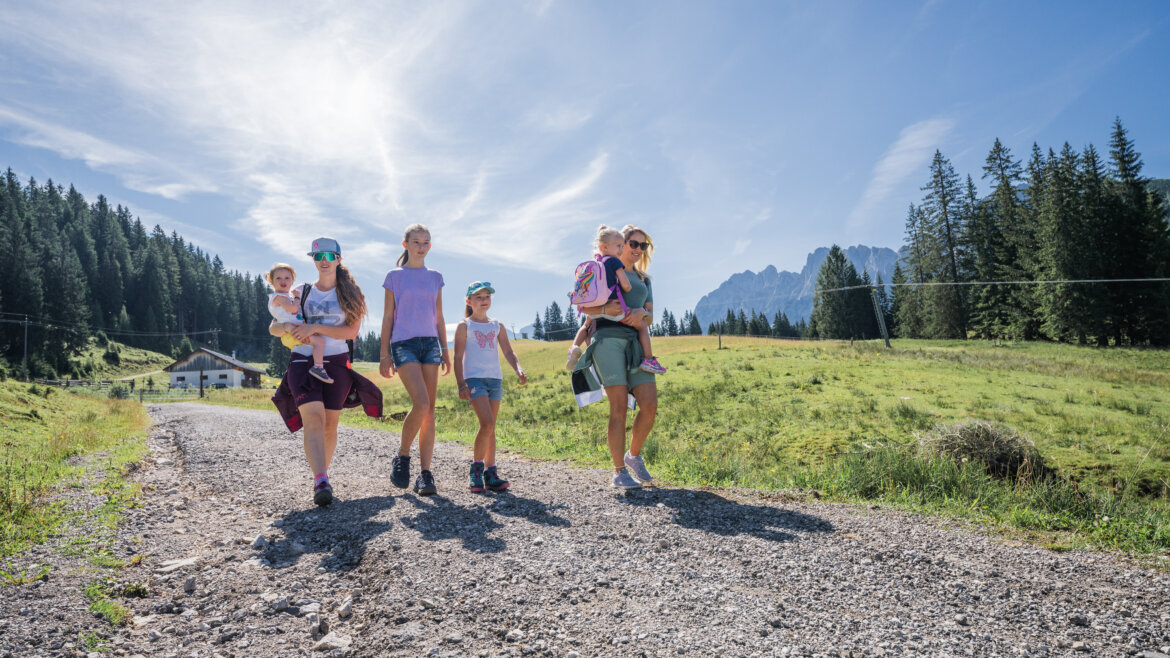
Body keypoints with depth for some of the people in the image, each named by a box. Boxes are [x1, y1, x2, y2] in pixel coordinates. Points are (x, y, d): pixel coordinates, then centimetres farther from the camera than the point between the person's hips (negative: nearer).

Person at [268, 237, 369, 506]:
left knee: (329, 424, 4)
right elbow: (273, 327, 14)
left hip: (337, 363, 0)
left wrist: (315, 327, -15)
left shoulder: (349, 293, 7)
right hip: (303, 361, 0)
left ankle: (322, 473, 24)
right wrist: (288, 326, -10)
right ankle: (321, 482, -28)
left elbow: (352, 331, -6)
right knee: (313, 419, -18)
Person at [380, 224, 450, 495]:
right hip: (403, 343, -4)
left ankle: (425, 473, 0)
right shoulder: (395, 276, 7)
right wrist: (384, 355, 1)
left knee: (430, 410, -2)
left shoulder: (435, 278, 15)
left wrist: (445, 351, 11)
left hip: (430, 343, 4)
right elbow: (388, 317, 5)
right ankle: (402, 457, 2)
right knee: (421, 403, -21)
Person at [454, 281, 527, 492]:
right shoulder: (465, 326, 5)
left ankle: (490, 472, 10)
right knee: (487, 424, -17)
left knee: (490, 428, 5)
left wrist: (519, 369, -8)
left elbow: (508, 352, 11)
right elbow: (458, 357, 0)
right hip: (474, 378, -4)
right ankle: (476, 469, -2)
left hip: (495, 379, 5)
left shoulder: (497, 326, 16)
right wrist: (461, 384, -11)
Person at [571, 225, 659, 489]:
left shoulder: (644, 279, 25)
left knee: (650, 405, -6)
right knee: (619, 407, -9)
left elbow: (650, 317, 16)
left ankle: (634, 455, 18)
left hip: (636, 343, 5)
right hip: (608, 339, -5)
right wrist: (605, 309, -14)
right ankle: (619, 472, -1)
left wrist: (642, 313, -8)